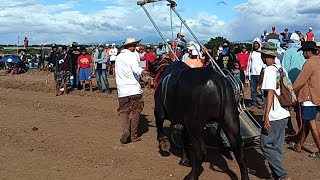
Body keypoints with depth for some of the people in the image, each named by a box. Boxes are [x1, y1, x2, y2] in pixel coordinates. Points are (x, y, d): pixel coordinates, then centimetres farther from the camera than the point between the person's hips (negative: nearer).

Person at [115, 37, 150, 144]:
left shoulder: (118, 57, 15)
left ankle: (125, 130, -11)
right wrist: (150, 73, -39)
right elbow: (136, 69, -26)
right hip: (134, 89, -5)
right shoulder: (132, 55, -7)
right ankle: (134, 136, 11)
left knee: (123, 111, 11)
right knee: (135, 112, 6)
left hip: (122, 90, 5)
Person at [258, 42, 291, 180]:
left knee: (266, 145, -1)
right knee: (277, 147, 14)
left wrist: (266, 116, -23)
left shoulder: (269, 70, -14)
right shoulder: (280, 69, 10)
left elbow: (270, 93, -21)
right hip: (283, 114, 9)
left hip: (274, 116, -9)